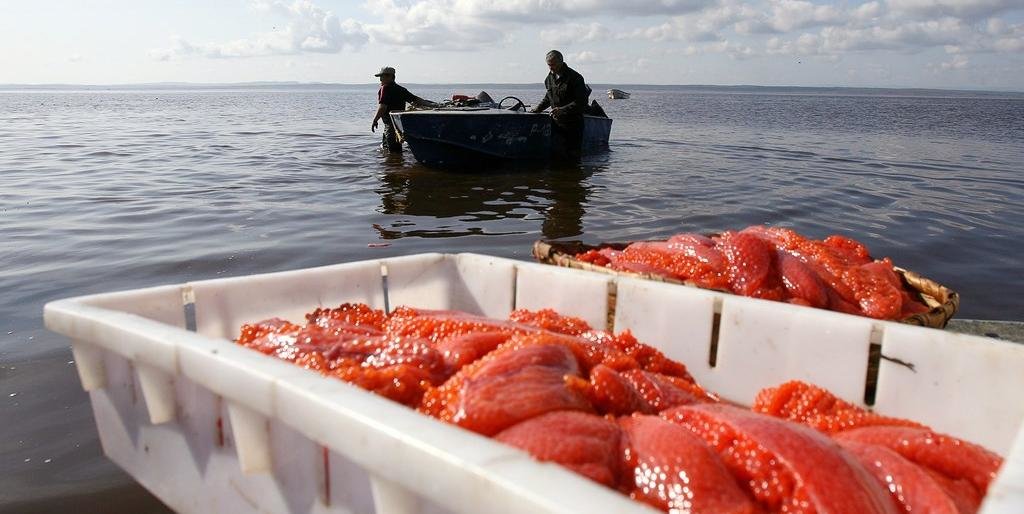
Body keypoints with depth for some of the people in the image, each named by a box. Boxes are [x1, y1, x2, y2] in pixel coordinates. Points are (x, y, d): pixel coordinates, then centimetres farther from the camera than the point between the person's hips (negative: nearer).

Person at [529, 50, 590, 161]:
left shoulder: (575, 78, -12)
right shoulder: (550, 78, 10)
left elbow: (581, 102, -18)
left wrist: (562, 110, -26)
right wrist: (538, 108, 11)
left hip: (573, 121, -6)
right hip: (556, 120, 6)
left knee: (573, 154, -3)